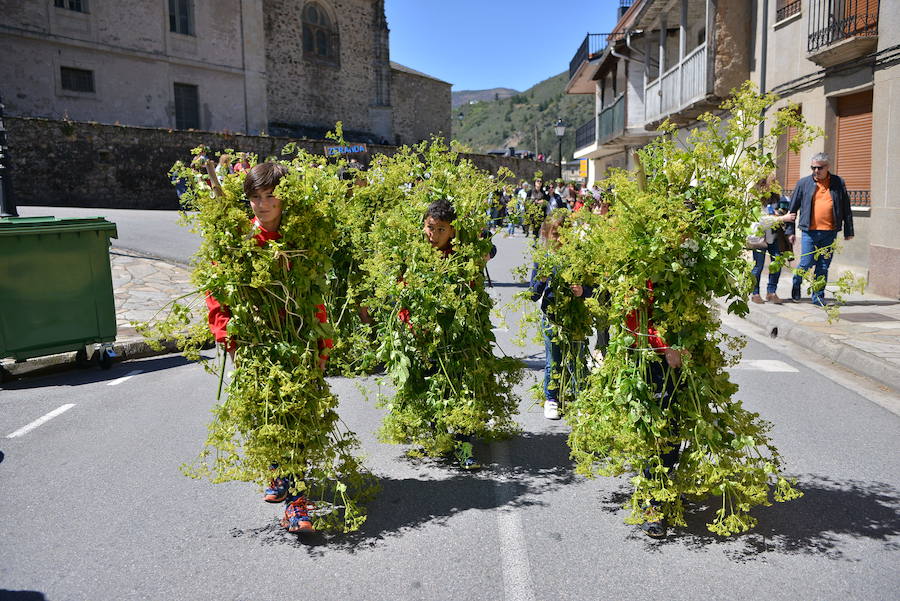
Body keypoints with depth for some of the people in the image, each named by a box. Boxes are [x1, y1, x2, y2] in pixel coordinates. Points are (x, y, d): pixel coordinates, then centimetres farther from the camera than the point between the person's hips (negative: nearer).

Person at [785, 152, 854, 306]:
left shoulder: (838, 183, 6)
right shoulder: (803, 183, 3)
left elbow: (846, 209, 10)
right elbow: (792, 208, 7)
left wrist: (848, 231, 8)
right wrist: (790, 231, 4)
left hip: (830, 232, 1)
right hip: (809, 231, -1)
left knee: (824, 266, 5)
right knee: (806, 263, -3)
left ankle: (818, 296, 15)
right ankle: (796, 284, 25)